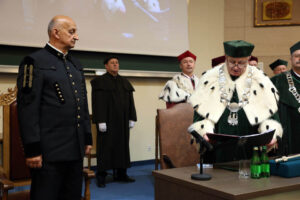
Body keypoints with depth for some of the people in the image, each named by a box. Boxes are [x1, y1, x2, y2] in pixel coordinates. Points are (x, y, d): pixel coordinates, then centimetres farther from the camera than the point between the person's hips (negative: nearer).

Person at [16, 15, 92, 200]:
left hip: (76, 150, 7)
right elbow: (28, 108, -12)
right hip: (49, 151, -7)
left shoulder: (76, 65, 17)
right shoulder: (35, 61, -6)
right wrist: (32, 149, -16)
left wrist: (88, 138, 16)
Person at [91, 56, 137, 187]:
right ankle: (101, 176, 8)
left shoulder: (125, 82, 14)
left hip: (122, 121, 5)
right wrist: (101, 121, -16)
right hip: (107, 121, -5)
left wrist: (132, 118, 6)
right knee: (105, 147, -1)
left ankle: (121, 174, 18)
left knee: (122, 145, 8)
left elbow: (130, 101, 14)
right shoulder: (100, 81, -3)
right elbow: (98, 103, -10)